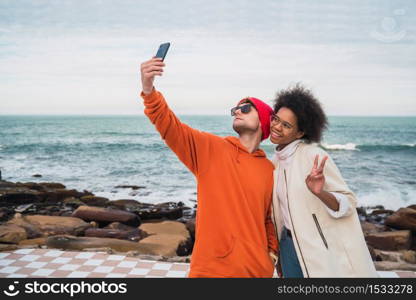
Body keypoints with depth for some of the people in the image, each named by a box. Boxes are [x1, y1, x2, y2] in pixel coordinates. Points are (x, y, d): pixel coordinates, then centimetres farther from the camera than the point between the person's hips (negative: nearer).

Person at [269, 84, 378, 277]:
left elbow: (348, 203, -15)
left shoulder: (313, 156, -15)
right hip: (290, 245, 6)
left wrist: (320, 193, -32)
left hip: (324, 248, -6)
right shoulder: (276, 161, 4)